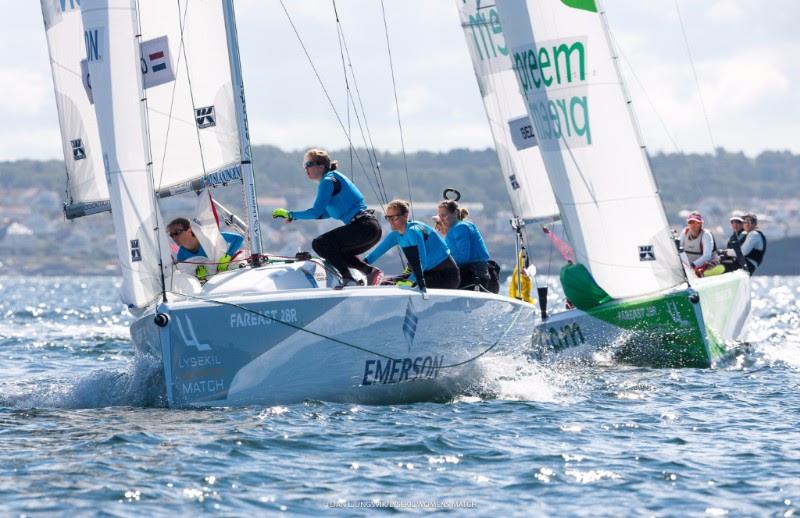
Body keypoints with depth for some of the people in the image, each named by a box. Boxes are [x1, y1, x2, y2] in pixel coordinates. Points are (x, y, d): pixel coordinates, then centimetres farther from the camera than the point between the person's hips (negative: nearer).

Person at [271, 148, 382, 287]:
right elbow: (326, 213, 30)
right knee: (338, 253, 25)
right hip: (372, 228, 10)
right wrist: (294, 217, 22)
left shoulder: (328, 181, -8)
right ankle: (371, 271, 10)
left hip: (363, 227, -10)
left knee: (319, 244, -9)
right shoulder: (335, 178, 21)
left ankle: (348, 279, -12)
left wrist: (290, 214, -5)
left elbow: (316, 212, -16)